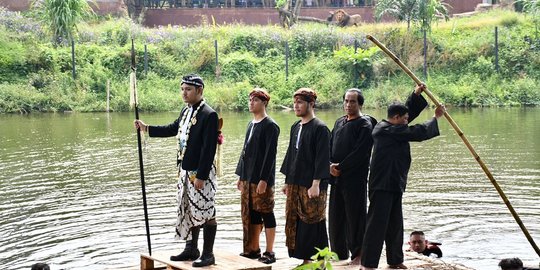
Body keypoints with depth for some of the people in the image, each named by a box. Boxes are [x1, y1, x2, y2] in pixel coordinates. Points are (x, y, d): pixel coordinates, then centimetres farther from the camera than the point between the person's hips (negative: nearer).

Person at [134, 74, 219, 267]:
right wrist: (146, 128, 21)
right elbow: (173, 129, 26)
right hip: (184, 171, 9)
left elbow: (208, 148, -19)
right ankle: (191, 249, 28)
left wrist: (201, 176, -21)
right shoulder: (186, 111, 10)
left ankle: (208, 254, 5)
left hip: (200, 173, -9)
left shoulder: (209, 115, -16)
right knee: (188, 211, 16)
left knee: (205, 212, -2)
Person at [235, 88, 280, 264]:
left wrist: (264, 179, -20)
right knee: (251, 213, 11)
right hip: (248, 177, 8)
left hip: (262, 179, -8)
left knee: (266, 213, -2)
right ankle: (253, 249, 20)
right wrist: (241, 175, 16)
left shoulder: (270, 126, -10)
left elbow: (270, 154, -15)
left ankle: (269, 252, 4)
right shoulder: (251, 124, 14)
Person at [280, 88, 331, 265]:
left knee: (312, 223, -3)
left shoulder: (320, 128, -9)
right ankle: (305, 260, 17)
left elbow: (322, 158, -14)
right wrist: (287, 181, 17)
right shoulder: (295, 127, 13)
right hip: (294, 184, 8)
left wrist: (316, 184, -19)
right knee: (294, 223, 8)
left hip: (311, 186, -7)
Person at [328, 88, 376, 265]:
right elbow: (330, 146, 14)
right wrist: (330, 164, -4)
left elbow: (360, 153, -15)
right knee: (335, 217, 11)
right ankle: (339, 252, 22)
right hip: (336, 178, 7)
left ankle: (358, 254, 7)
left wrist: (340, 167, -13)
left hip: (355, 179, -7)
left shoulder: (365, 125, -6)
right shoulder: (339, 122, 16)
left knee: (355, 216, -2)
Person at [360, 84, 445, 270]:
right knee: (377, 223, -9)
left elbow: (409, 112, 30)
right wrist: (435, 118, -2)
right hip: (383, 185, -11)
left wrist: (416, 94, 21)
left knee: (395, 224, 15)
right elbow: (419, 133, -16)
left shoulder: (386, 127, 15)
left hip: (393, 184, 11)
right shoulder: (389, 130, -16)